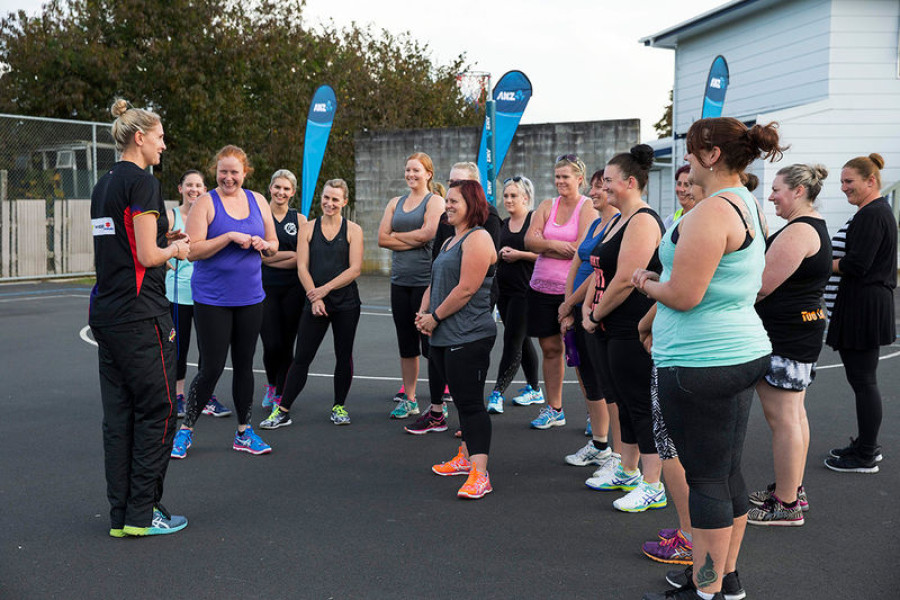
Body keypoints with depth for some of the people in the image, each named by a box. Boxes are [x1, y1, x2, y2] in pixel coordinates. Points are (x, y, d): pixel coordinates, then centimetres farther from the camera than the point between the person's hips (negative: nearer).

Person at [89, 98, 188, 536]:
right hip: (140, 317, -9)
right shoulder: (142, 182, -11)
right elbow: (147, 256, -16)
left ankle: (121, 516, 16)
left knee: (118, 415, 10)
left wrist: (164, 240, 15)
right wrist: (174, 249, 3)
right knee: (156, 412, 2)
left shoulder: (103, 185, 16)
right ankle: (142, 513, 7)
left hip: (105, 314, 9)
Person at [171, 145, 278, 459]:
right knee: (212, 368, -4)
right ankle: (186, 429, 15)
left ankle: (244, 432, 22)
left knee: (244, 365, 11)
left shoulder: (258, 201, 9)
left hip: (250, 298, 5)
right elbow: (194, 250, -13)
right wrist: (230, 237, -21)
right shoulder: (206, 203, -5)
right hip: (212, 299, -4)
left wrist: (263, 245, -7)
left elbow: (273, 245, 15)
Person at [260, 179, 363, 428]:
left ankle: (339, 406, 22)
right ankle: (282, 410, 5)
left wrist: (325, 289, -13)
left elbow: (355, 269, -5)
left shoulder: (353, 230, 2)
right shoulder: (308, 229, 7)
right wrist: (314, 298, -11)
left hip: (346, 303, 0)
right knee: (301, 358, -1)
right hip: (315, 303, 0)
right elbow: (302, 267, 1)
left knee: (344, 356, 7)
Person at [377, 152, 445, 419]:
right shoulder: (395, 203, 16)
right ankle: (408, 399, 20)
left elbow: (428, 233, -16)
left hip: (426, 280, -6)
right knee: (406, 344, 11)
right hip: (400, 280, 6)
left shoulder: (434, 201, 0)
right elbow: (382, 238, 6)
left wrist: (397, 235, -3)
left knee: (430, 342, -4)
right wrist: (412, 241, -7)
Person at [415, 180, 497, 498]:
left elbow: (466, 289, -19)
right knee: (462, 400, 18)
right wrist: (423, 313, 4)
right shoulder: (449, 242, 20)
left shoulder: (477, 238, -11)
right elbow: (435, 284, 23)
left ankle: (479, 475, -11)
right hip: (444, 338, 10)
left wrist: (435, 317, -11)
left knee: (471, 403, -11)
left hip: (469, 337, -10)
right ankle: (466, 457, 29)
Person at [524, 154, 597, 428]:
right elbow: (529, 240, 2)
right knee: (550, 348, 10)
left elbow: (581, 249, -15)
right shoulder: (547, 206, 12)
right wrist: (556, 244, -15)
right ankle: (553, 409, 21)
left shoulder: (587, 207, -4)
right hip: (542, 287, 5)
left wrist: (544, 247, -6)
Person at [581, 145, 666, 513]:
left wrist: (596, 315, -11)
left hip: (633, 331, -10)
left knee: (640, 405, -4)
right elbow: (600, 269, 20)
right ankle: (627, 472, 31)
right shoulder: (617, 221, 17)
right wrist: (588, 307, 5)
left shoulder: (643, 221, -15)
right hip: (610, 330, 10)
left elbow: (625, 280, -21)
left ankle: (653, 487, 5)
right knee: (623, 401, 18)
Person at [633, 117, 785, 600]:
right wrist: (660, 282, 20)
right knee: (728, 471, 16)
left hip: (701, 364, -10)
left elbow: (683, 296, -23)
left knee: (706, 479, 0)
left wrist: (646, 284, -2)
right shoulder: (748, 207, 14)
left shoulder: (711, 212, -19)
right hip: (743, 354, 10)